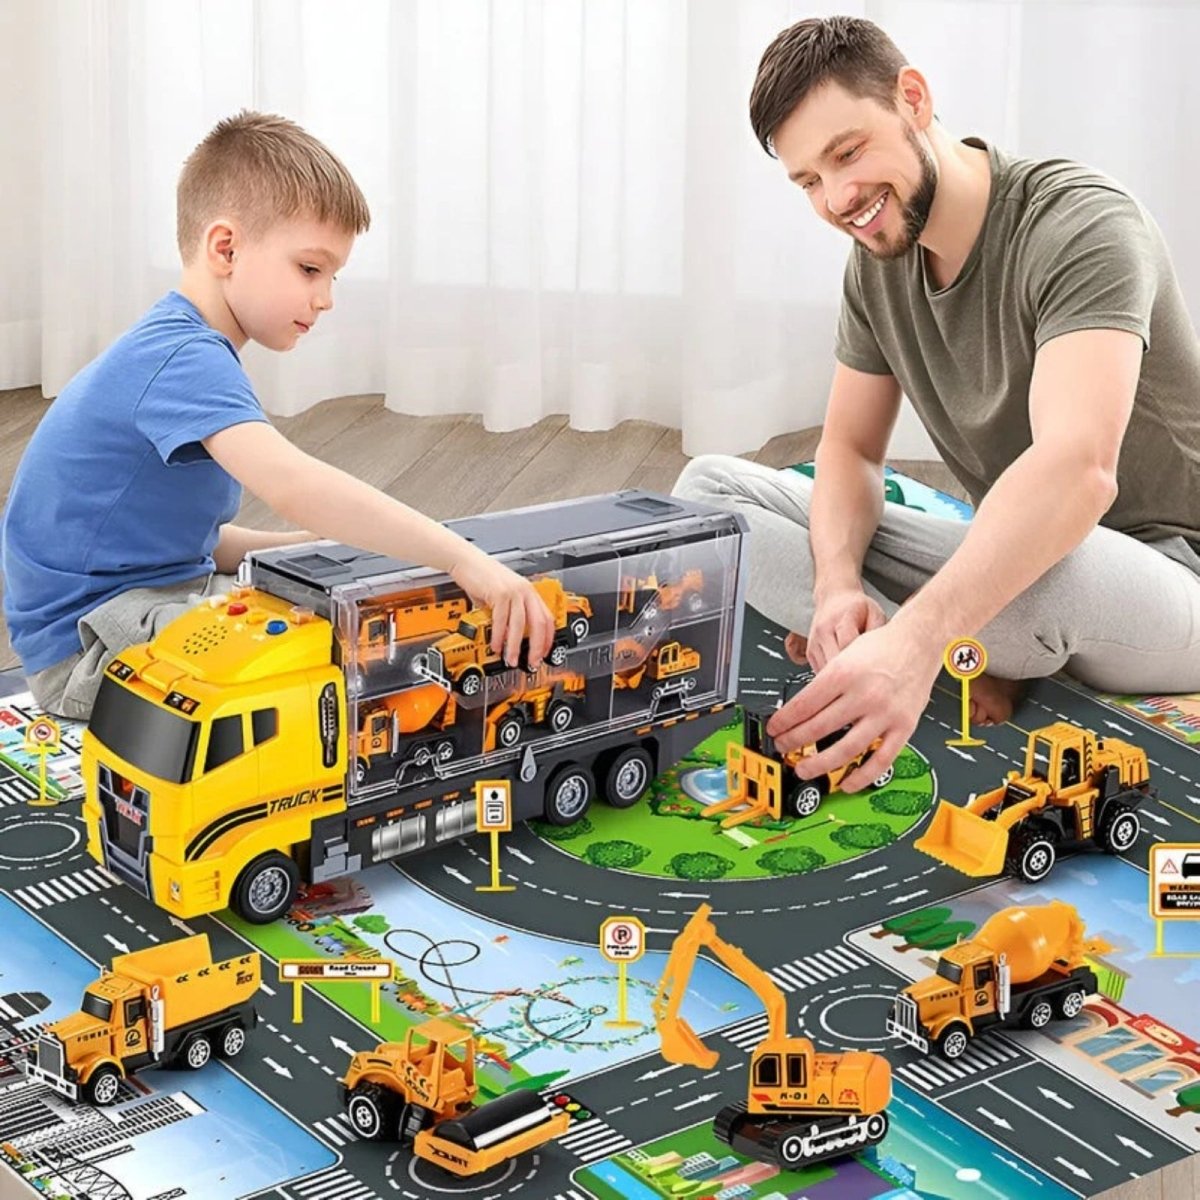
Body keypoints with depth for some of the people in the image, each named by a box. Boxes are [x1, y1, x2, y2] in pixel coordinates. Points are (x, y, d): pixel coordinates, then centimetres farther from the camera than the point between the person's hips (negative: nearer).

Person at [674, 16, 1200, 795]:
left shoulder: (1077, 225, -23)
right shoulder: (877, 263, 2)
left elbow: (1078, 468, -38)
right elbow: (850, 448, 5)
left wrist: (912, 642, -52)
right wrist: (837, 583, -19)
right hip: (1000, 557, 8)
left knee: (1053, 575, -45)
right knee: (707, 489, -5)